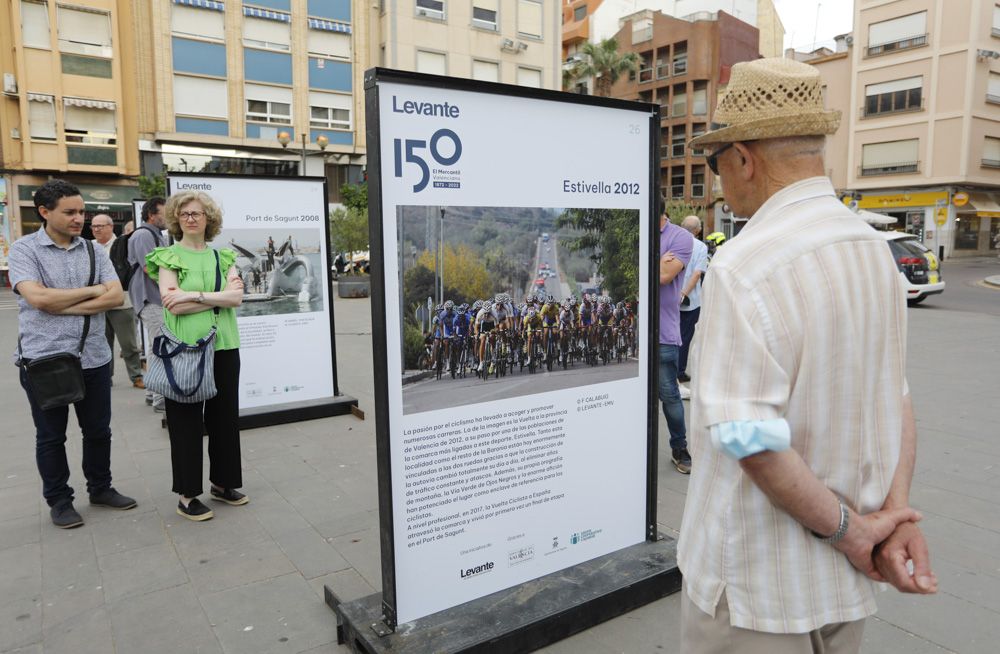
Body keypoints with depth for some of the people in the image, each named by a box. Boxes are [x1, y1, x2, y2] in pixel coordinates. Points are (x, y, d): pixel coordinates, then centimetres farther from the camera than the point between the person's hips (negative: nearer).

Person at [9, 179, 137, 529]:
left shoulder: (93, 251, 6)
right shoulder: (24, 249, -4)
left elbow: (116, 296, -6)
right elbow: (38, 298, -19)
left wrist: (63, 306, -14)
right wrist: (92, 290, -9)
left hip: (94, 357, 3)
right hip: (44, 359, -3)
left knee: (98, 430, 14)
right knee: (51, 436, 11)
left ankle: (100, 488, 32)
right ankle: (58, 500, 26)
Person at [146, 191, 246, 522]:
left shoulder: (223, 256, 11)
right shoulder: (168, 257, 0)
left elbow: (236, 298, -4)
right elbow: (174, 306, -12)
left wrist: (194, 296, -13)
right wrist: (219, 297, -11)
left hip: (223, 346, 4)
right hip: (185, 348, -4)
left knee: (225, 416, 11)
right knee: (186, 420, 3)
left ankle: (222, 482, 27)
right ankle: (186, 495, 14)